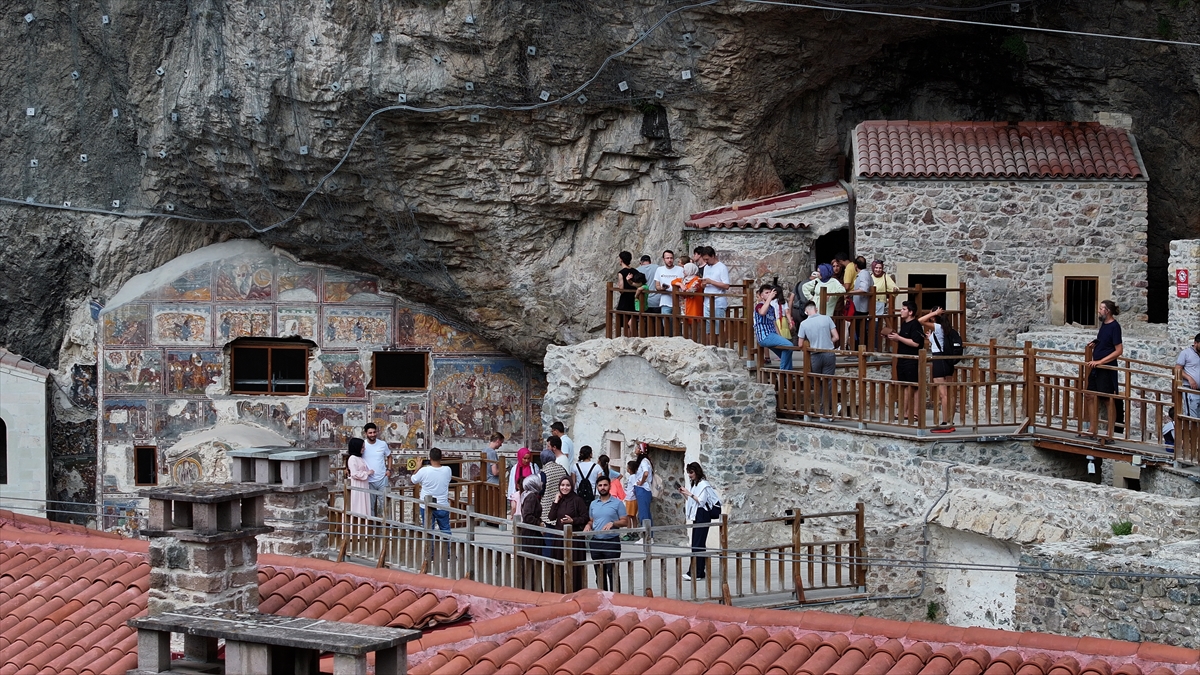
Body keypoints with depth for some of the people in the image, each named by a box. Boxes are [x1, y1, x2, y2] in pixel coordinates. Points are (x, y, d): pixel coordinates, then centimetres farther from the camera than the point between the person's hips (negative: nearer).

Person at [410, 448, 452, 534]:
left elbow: (412, 481, -1)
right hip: (443, 506, 2)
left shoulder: (424, 471, -18)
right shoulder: (447, 470, -10)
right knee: (445, 529, 13)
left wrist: (418, 467, 9)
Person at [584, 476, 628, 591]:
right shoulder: (593, 504, 14)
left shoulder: (617, 503, -1)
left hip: (612, 541, -5)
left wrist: (612, 523, -18)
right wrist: (588, 526, 0)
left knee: (612, 572, -6)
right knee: (599, 574, 10)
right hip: (596, 542, 5)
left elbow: (625, 521, -2)